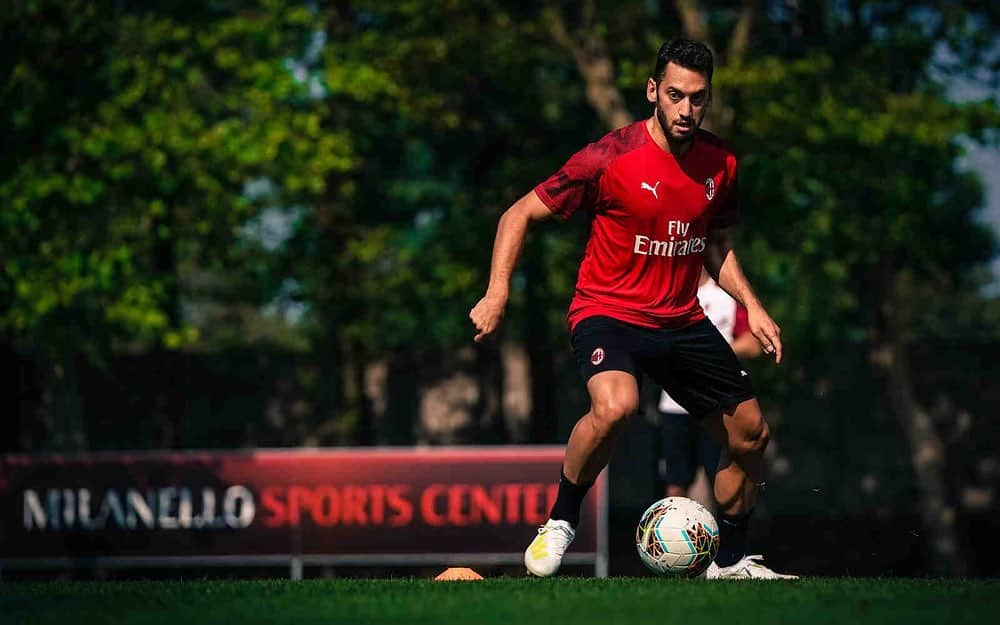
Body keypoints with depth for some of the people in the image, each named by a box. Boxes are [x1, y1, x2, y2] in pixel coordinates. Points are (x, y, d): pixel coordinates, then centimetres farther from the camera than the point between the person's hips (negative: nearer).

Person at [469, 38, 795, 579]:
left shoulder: (719, 163, 1)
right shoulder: (610, 158, -16)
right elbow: (519, 215, -9)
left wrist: (750, 305, 6)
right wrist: (497, 294, -18)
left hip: (682, 320, 6)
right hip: (607, 312, -6)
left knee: (750, 433, 7)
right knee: (615, 404, -36)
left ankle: (731, 560, 29)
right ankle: (560, 522, -15)